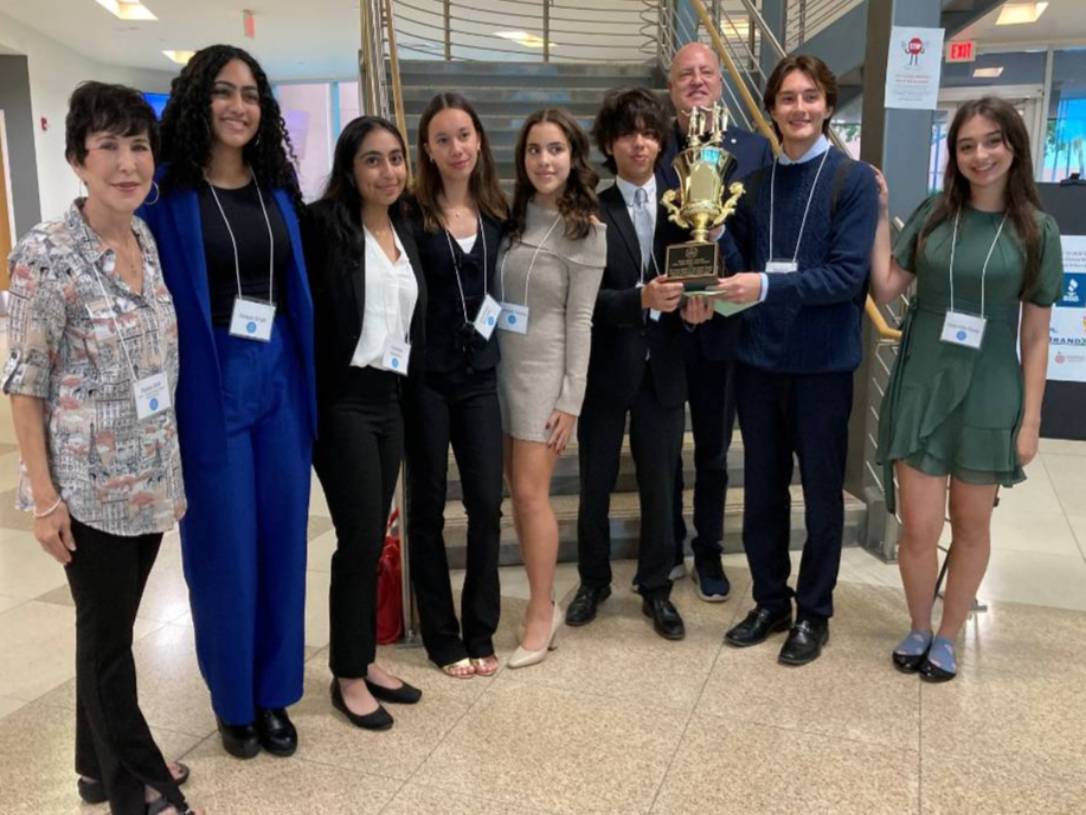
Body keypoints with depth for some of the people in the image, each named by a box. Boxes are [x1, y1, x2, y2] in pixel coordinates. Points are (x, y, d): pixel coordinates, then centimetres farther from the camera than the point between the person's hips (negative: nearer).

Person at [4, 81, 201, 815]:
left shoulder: (153, 242, 4)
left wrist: (177, 469, 13)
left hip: (150, 478, 6)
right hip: (89, 485, -6)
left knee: (110, 628, 19)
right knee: (106, 635, 9)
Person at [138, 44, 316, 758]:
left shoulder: (279, 190, 8)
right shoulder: (167, 192, -5)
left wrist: (307, 380, 7)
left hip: (280, 378, 4)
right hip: (209, 386, -4)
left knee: (282, 538, 10)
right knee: (224, 547, 6)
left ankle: (274, 693, 27)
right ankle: (233, 700, 27)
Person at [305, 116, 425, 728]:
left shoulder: (405, 232, 12)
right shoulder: (326, 226, -8)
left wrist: (408, 386, 14)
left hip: (389, 400, 6)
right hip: (342, 400, -6)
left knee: (374, 536, 11)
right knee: (361, 536, -3)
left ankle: (366, 659, 25)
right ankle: (348, 675, 14)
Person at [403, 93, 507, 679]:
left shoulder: (497, 214, 8)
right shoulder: (413, 214, -4)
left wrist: (493, 349, 4)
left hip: (479, 375, 4)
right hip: (425, 376, -3)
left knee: (486, 504, 3)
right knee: (428, 507, 6)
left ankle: (480, 633, 18)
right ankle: (442, 638, 19)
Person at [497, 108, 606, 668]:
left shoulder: (585, 230, -6)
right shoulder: (513, 214, 9)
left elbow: (580, 320, -9)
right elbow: (494, 292, 11)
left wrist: (571, 400, -11)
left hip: (545, 369, -5)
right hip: (500, 364, 6)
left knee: (531, 494, -5)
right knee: (516, 491, 9)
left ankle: (542, 613, 9)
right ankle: (541, 599, 22)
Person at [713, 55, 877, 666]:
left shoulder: (854, 180, -6)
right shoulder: (756, 181, 6)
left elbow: (847, 275, -16)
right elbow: (741, 267, 6)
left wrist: (767, 287, -25)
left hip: (823, 363, -4)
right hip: (758, 358, 4)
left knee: (821, 493, 10)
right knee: (763, 490, 13)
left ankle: (814, 613, 26)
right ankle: (770, 602, 30)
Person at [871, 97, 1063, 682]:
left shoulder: (1037, 230, -1)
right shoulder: (932, 214, 2)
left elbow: (1036, 336, 0)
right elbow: (885, 290, -2)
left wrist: (1031, 419, -2)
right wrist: (879, 215, -4)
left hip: (989, 396, 0)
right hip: (921, 389, 1)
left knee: (971, 526, 12)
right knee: (918, 528, 2)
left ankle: (948, 637, 31)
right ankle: (918, 629, 27)